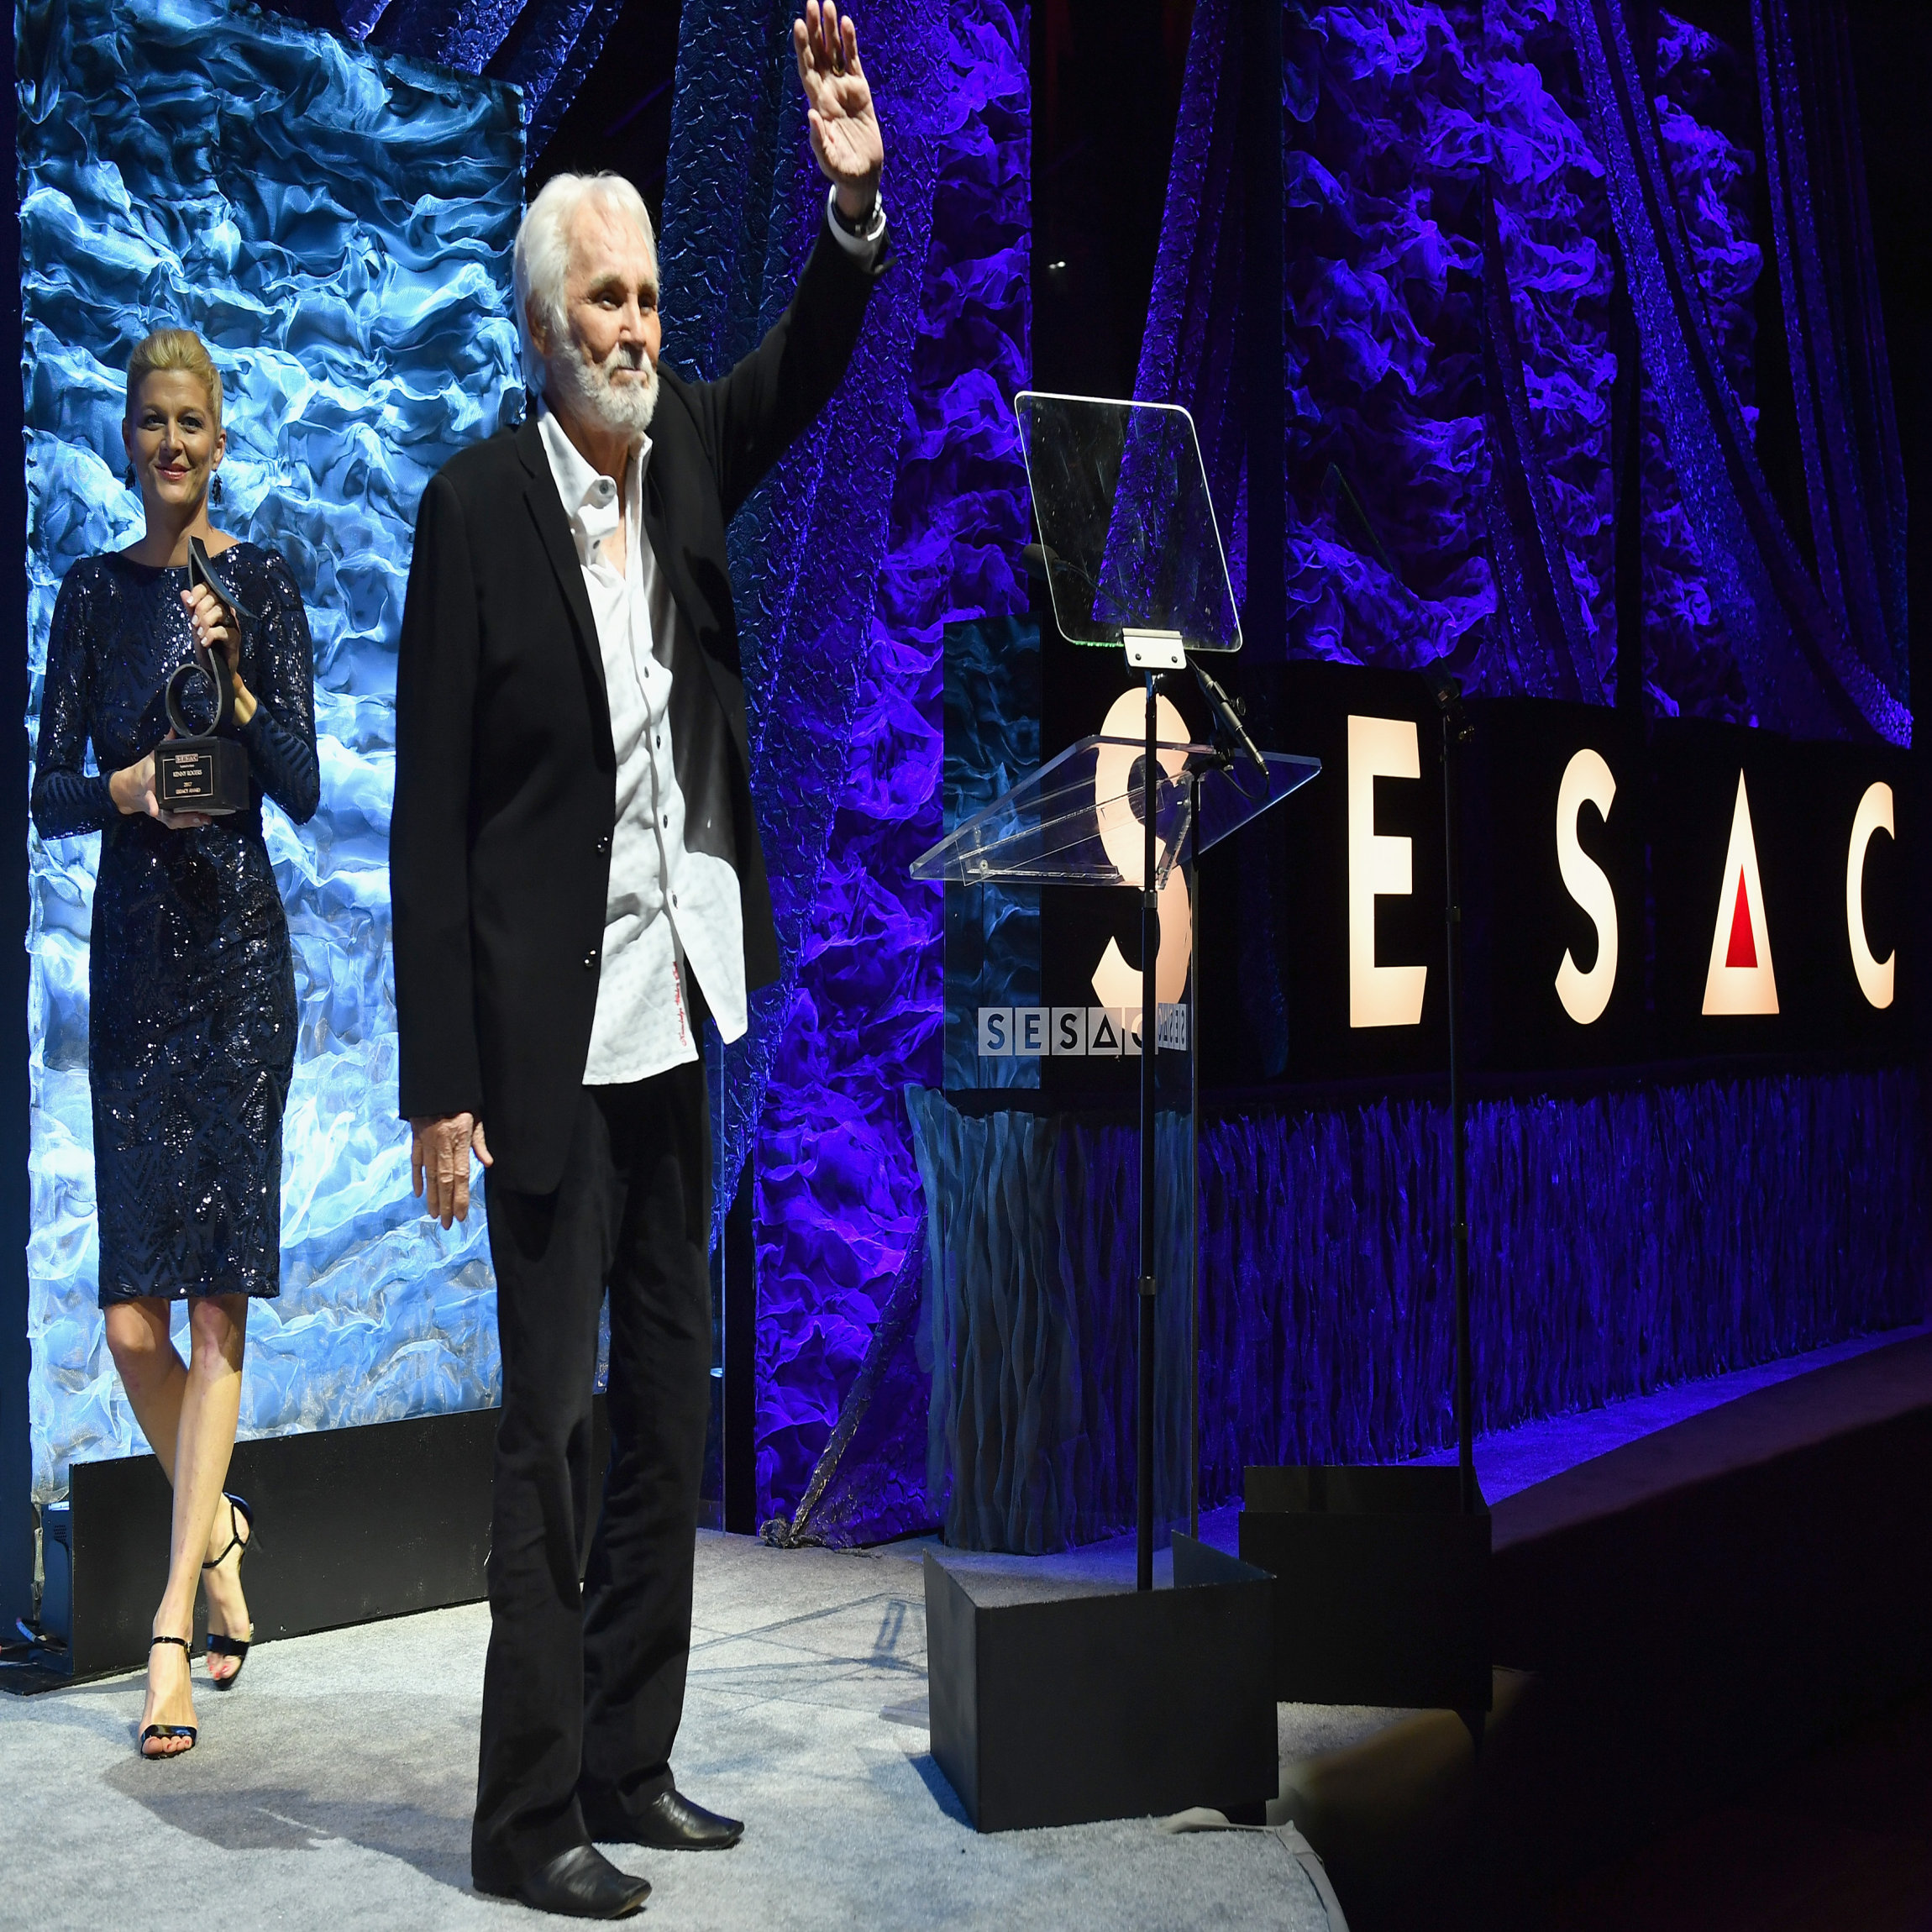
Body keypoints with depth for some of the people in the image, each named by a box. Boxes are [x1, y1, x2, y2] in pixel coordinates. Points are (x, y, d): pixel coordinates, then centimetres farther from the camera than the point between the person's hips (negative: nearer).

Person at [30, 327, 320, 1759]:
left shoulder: (263, 586, 2)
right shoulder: (93, 592, 11)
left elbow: (305, 790, -5)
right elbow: (49, 791, 8)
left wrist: (234, 679, -19)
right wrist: (125, 787, -13)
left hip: (239, 953, -3)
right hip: (129, 953, 3)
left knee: (218, 1298, -6)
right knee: (133, 1315, 2)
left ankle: (173, 1631, -5)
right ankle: (219, 1534, 28)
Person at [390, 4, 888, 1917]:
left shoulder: (684, 453, 8)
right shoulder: (476, 502, -10)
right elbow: (429, 811, -12)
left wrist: (854, 201, -16)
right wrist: (440, 1087, -15)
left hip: (674, 1011, 7)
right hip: (548, 1028, -7)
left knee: (671, 1402, 12)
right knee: (549, 1418, -2)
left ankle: (630, 1767, 25)